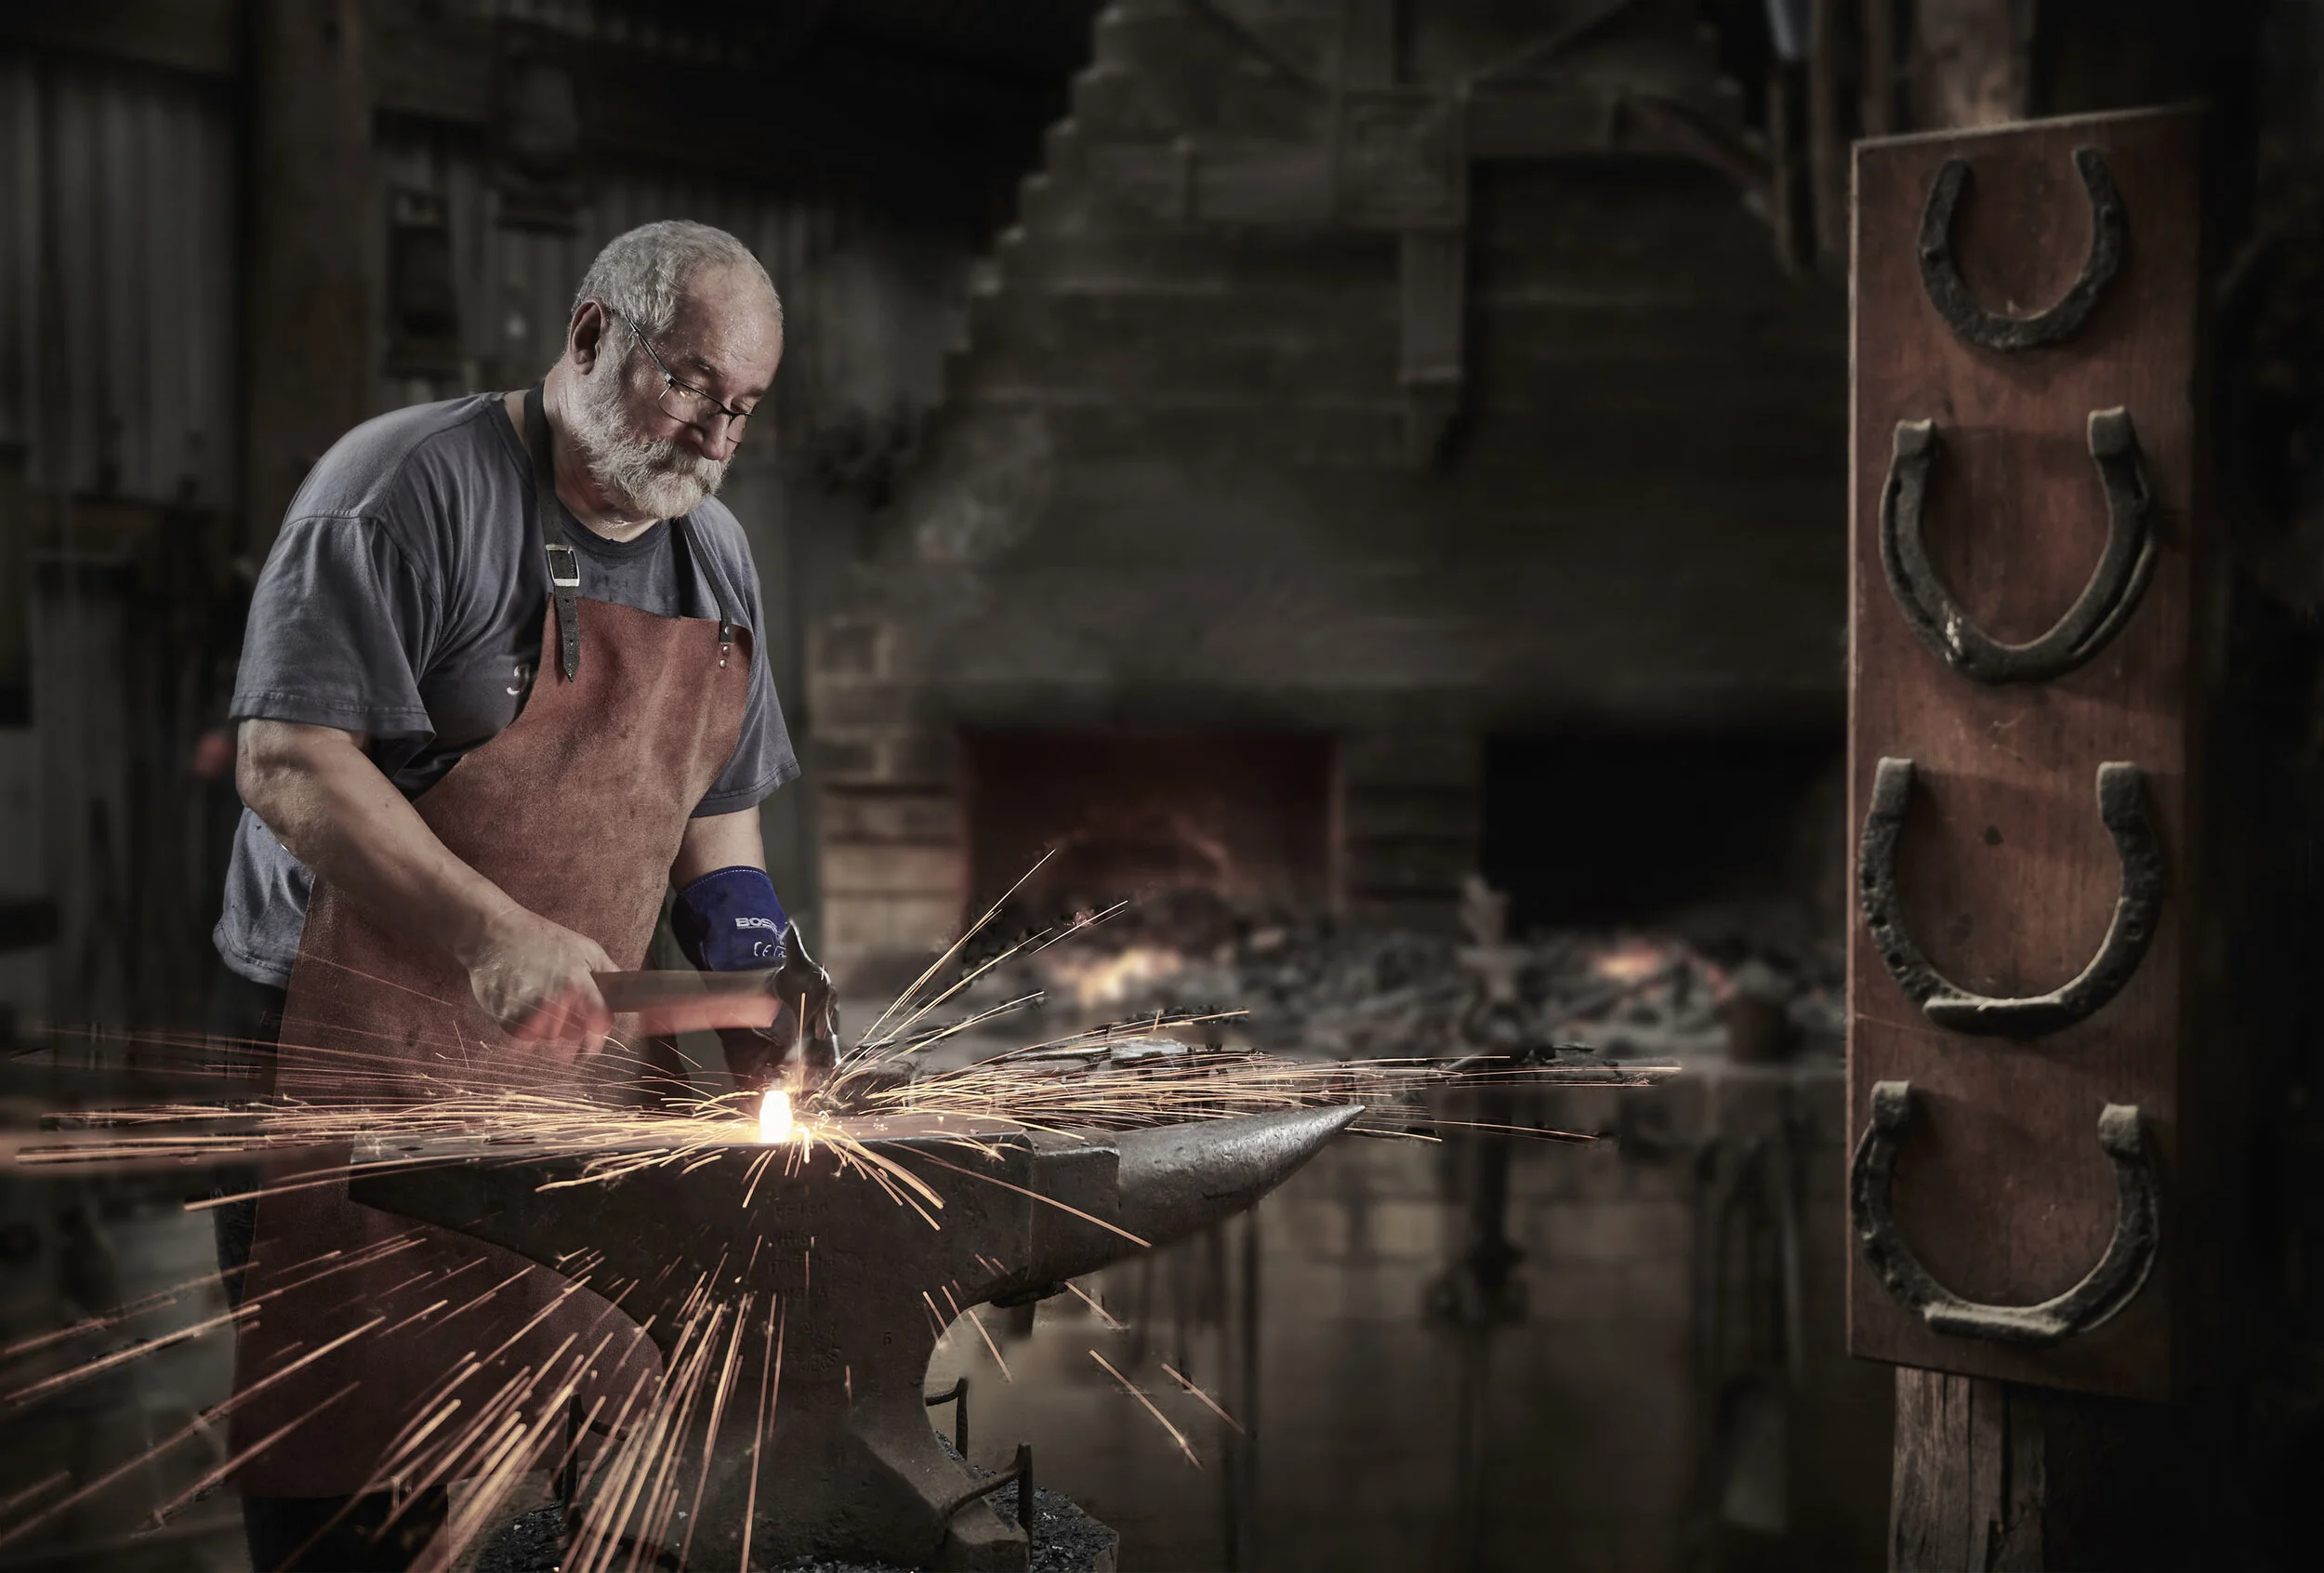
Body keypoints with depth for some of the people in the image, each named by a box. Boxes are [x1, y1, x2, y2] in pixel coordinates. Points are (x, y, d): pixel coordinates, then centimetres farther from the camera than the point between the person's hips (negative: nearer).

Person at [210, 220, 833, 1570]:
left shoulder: (717, 558, 14)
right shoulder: (412, 486, -10)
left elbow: (714, 807, 23)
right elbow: (287, 762, -17)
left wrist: (751, 949, 3)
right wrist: (489, 934, -26)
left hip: (570, 1055, 7)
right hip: (360, 1049, -7)